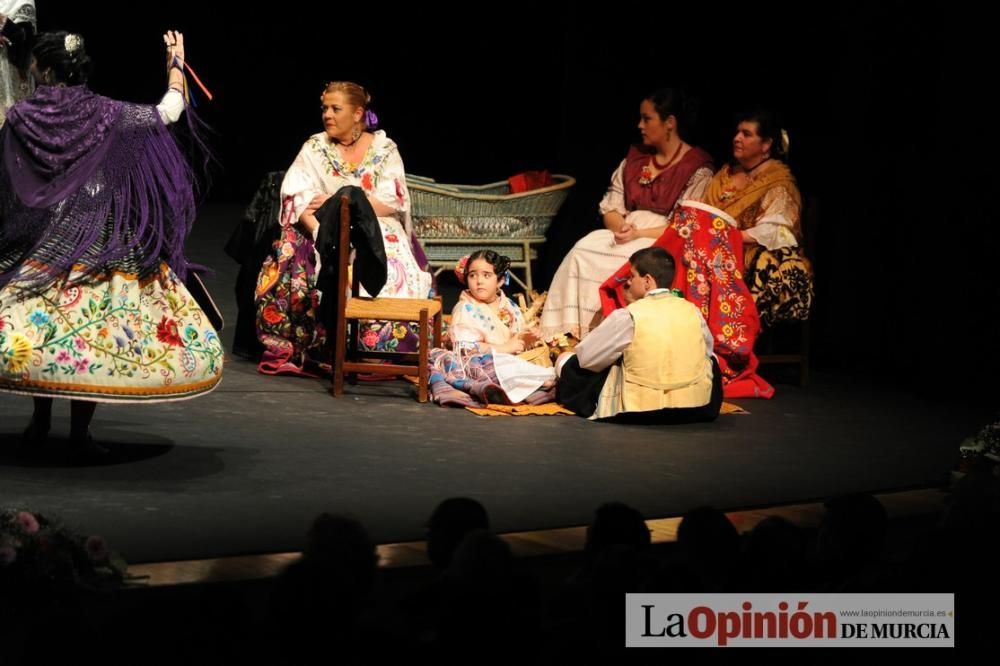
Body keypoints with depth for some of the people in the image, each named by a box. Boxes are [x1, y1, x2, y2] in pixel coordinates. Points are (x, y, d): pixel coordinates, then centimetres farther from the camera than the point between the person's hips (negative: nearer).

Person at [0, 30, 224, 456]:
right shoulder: (107, 114, -5)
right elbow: (170, 111, 6)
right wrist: (176, 62, 22)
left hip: (39, 242, 0)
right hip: (95, 245, 0)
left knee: (37, 326, 11)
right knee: (92, 328, 4)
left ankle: (41, 420, 17)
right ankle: (79, 430, 5)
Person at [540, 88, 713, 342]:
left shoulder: (698, 167, -4)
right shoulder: (635, 157, 16)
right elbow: (610, 209, 14)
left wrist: (639, 234, -17)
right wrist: (622, 227, -9)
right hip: (625, 234, 5)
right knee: (582, 250, -23)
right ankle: (569, 332, -32)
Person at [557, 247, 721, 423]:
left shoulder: (627, 316, -11)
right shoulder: (692, 311, 1)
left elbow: (585, 357, -2)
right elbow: (706, 351, 18)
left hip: (637, 409, -2)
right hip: (696, 407, 2)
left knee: (566, 360, 18)